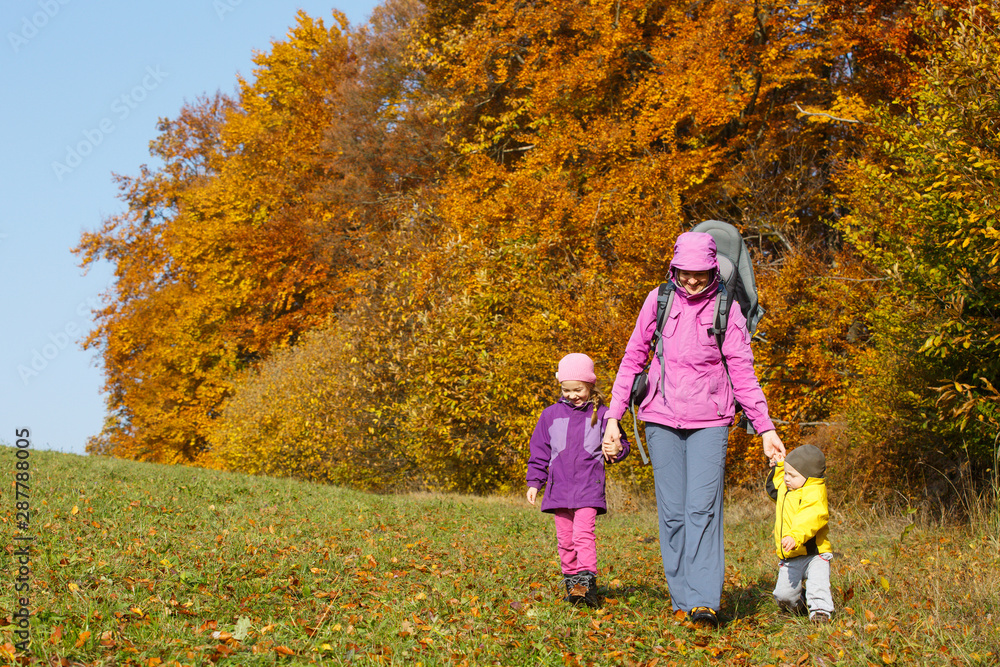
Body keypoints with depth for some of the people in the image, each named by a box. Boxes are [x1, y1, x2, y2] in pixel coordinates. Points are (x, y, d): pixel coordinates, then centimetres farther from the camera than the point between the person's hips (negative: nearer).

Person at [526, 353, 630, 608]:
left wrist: (617, 449, -15)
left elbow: (619, 443, 9)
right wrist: (534, 482, 9)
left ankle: (587, 582, -18)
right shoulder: (551, 415, 9)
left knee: (583, 533, -15)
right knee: (565, 538, 7)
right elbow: (539, 451, 13)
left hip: (589, 487, -3)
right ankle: (571, 580, 16)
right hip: (559, 488, 3)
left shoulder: (601, 414, 2)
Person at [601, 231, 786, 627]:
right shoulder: (659, 301, 4)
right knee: (672, 512, 0)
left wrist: (766, 428, -1)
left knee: (703, 508, -13)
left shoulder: (726, 308, 0)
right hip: (661, 418, 2)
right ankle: (681, 600, 6)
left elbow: (742, 372, 3)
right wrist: (614, 416, 6)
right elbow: (633, 358, 10)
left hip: (709, 421, -2)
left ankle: (704, 602, -17)